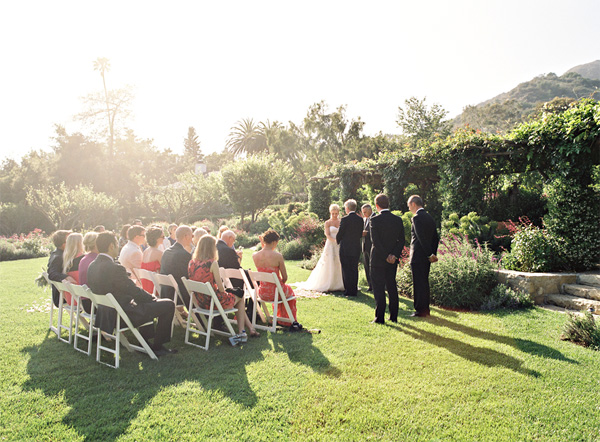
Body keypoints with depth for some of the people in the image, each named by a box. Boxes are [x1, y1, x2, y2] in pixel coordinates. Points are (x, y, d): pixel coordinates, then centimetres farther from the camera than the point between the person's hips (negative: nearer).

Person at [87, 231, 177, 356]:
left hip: (105, 313, 10)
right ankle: (157, 346, 10)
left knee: (145, 300, 31)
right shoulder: (115, 268, -27)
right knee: (168, 305, -2)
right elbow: (134, 291, -20)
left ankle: (146, 341, 34)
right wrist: (153, 299, -1)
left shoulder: (92, 266, 2)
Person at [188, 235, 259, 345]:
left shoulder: (191, 263, 1)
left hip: (200, 302, 7)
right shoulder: (212, 263, -20)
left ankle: (250, 329, 29)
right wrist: (225, 293, 7)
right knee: (240, 296, 20)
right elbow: (220, 288, -16)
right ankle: (241, 331, 22)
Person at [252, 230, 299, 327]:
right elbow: (285, 277, -10)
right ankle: (293, 321, 40)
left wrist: (262, 244, 12)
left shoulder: (254, 255, -8)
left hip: (262, 293, 5)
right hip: (275, 292, -4)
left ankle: (281, 319, 53)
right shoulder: (278, 256, -19)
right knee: (289, 291, 32)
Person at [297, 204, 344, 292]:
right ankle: (328, 285, 1)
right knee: (329, 265, -5)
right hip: (330, 245, -3)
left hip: (339, 246, 3)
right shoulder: (327, 223, 2)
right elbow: (327, 235, -7)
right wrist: (335, 240, -25)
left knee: (339, 265, 0)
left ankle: (338, 285, 6)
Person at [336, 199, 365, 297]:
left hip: (345, 248, -5)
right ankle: (354, 290, 17)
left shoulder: (345, 219, -14)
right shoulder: (360, 220, 3)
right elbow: (360, 234, 9)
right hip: (356, 248, 5)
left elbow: (339, 234, -8)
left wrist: (338, 241, 12)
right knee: (354, 269, 12)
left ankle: (348, 290, 4)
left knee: (346, 270, 2)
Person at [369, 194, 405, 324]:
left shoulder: (375, 220, -13)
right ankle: (394, 316, 20)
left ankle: (380, 317, 3)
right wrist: (394, 255, -7)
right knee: (392, 286, 15)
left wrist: (386, 256, -12)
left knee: (378, 288, 2)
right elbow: (401, 241, -1)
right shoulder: (398, 220, 2)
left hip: (378, 259, -5)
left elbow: (375, 241, -18)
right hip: (393, 260, 5)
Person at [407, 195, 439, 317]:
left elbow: (422, 238, -20)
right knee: (424, 282, 16)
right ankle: (425, 309, 23)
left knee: (418, 283, -2)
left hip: (418, 256, -9)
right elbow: (435, 238, 15)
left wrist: (430, 254, -16)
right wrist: (433, 253, 13)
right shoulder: (429, 217, 13)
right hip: (426, 256, 9)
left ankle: (420, 310, 2)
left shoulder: (417, 218, -14)